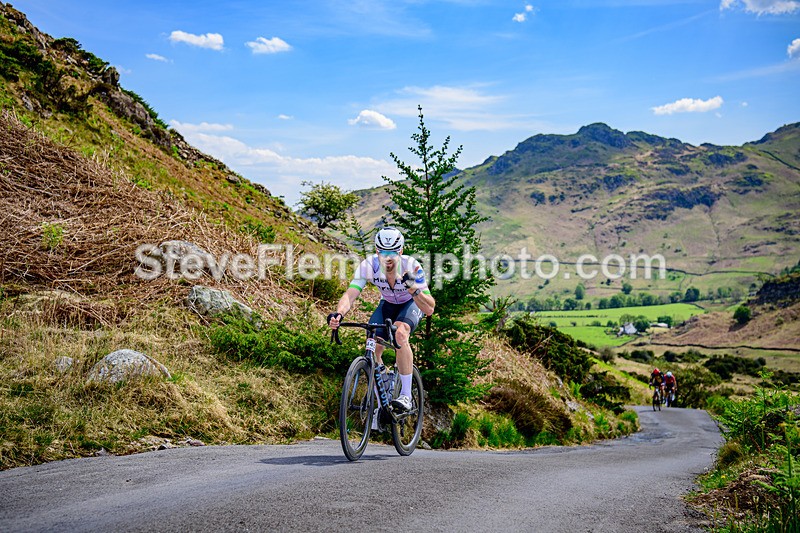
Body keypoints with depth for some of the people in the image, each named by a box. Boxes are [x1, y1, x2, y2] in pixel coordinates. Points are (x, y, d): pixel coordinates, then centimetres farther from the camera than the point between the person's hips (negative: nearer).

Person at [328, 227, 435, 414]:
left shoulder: (411, 266, -34)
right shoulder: (368, 265, -28)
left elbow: (429, 309, -35)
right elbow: (350, 294, -36)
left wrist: (413, 288, -52)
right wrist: (339, 313, -57)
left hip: (412, 304, -3)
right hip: (388, 304, 3)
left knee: (400, 333, -34)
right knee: (373, 348, -15)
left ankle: (406, 395, -28)